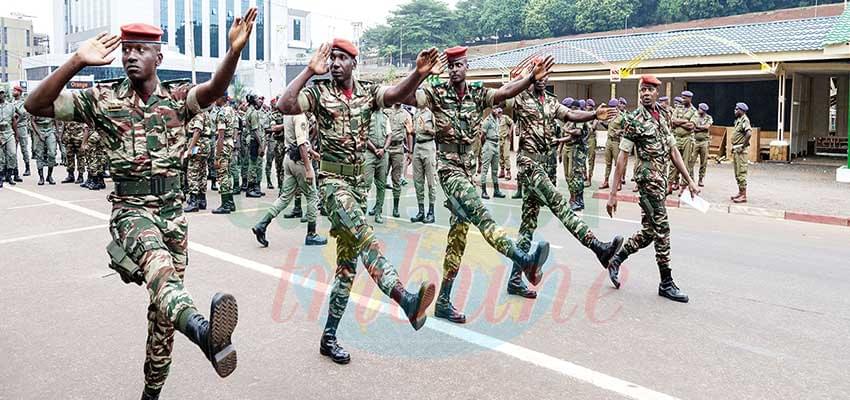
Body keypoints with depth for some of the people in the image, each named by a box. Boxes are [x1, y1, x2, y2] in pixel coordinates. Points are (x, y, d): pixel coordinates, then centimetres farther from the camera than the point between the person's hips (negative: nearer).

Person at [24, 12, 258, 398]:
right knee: (157, 259, -37)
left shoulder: (177, 99, 2)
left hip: (172, 210, 3)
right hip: (131, 209, -3)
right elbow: (35, 105, -9)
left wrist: (234, 51, -38)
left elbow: (213, 90, -18)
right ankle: (200, 328, -66)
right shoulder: (103, 99, 0)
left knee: (162, 302, 10)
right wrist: (76, 61, -21)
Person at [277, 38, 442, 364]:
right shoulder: (318, 91, -1)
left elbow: (396, 94, -13)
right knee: (362, 232, -32)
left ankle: (329, 337, 18)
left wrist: (419, 74, -32)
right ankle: (405, 299, -48)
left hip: (358, 181, 5)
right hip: (332, 179, -5)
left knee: (348, 261, 7)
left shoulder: (368, 92, 8)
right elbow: (285, 106, -19)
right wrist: (310, 70, -21)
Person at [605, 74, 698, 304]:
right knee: (661, 230, -3)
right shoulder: (634, 119, -9)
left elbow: (673, 150, 15)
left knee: (649, 231, 12)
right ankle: (666, 283, 8)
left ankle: (616, 259, 28)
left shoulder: (664, 115, 12)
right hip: (648, 179, -8)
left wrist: (689, 180, 12)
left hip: (662, 179, 8)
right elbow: (622, 156, -12)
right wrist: (613, 193, -14)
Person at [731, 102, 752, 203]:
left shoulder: (744, 120, -13)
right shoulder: (738, 120, 16)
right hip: (736, 149, 10)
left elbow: (749, 133, -28)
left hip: (741, 150, -10)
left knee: (741, 172, -8)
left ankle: (743, 195, -6)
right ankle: (740, 193, 22)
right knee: (737, 173, 15)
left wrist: (743, 146, -23)